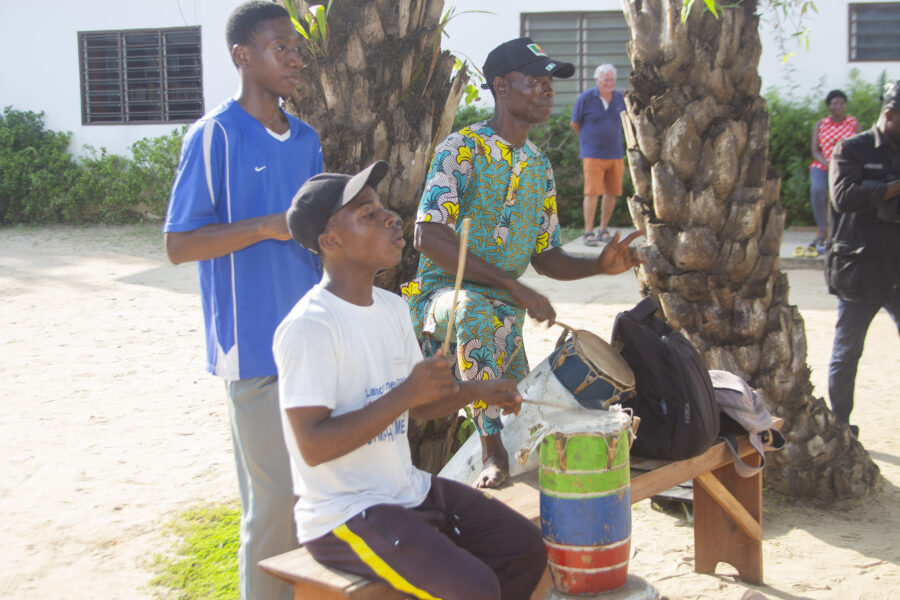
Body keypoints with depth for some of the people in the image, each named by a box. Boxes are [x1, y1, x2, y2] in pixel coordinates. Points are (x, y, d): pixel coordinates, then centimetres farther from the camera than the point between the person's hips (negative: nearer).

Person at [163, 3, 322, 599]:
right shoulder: (215, 136, -8)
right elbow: (179, 245, -11)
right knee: (275, 494, -3)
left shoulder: (307, 139, 12)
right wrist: (267, 226, -19)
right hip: (255, 342, -7)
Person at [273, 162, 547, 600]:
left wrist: (474, 391, 0)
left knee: (525, 547, 5)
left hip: (409, 490, 9)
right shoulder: (309, 328, -21)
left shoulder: (392, 308, 8)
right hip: (341, 516, -9)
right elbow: (313, 445, -26)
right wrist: (405, 394, -27)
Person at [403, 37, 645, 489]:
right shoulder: (462, 147, -11)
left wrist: (600, 265, -7)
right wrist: (513, 287, -28)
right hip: (442, 296, -6)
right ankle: (491, 448, -31)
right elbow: (428, 237, -24)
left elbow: (545, 256, 14)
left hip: (502, 317, 7)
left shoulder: (540, 167, 12)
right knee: (477, 308, -41)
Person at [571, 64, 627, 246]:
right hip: (593, 154, -4)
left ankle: (603, 230, 15)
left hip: (615, 154, 4)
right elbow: (574, 124, 5)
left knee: (612, 192, 4)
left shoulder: (620, 98, 6)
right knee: (592, 192, -9)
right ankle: (588, 232, -4)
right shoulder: (585, 98, -5)